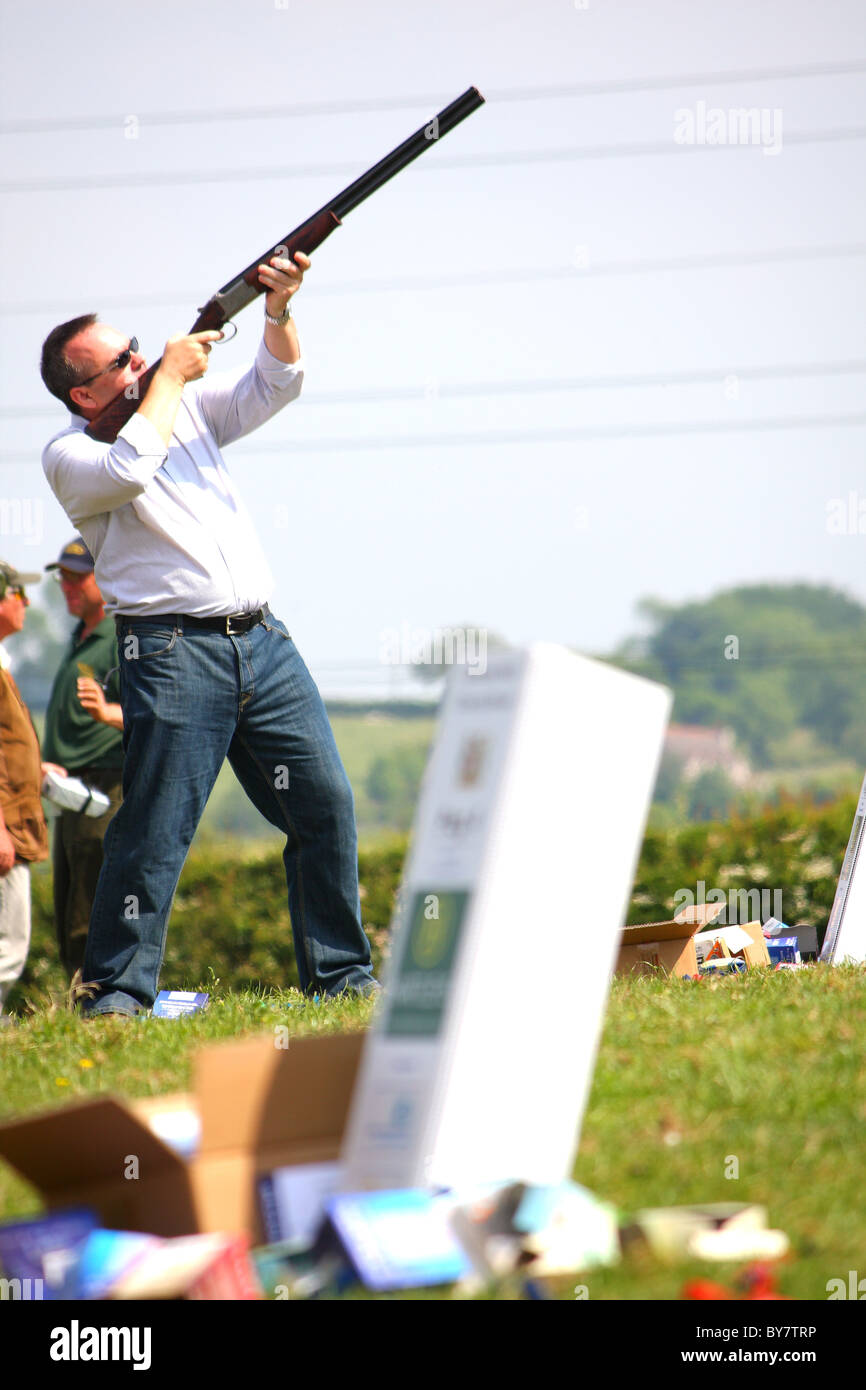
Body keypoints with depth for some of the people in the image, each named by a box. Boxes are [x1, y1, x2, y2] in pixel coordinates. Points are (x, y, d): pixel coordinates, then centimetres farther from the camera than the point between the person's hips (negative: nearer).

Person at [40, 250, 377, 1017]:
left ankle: (342, 974, 12)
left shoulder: (187, 406, 17)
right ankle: (118, 990, 0)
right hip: (172, 651, -6)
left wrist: (279, 311, -6)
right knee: (155, 829, -9)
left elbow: (273, 385, 13)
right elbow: (130, 470, -22)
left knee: (326, 804, 3)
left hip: (262, 639, 6)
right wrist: (170, 376, -10)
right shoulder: (70, 455, -2)